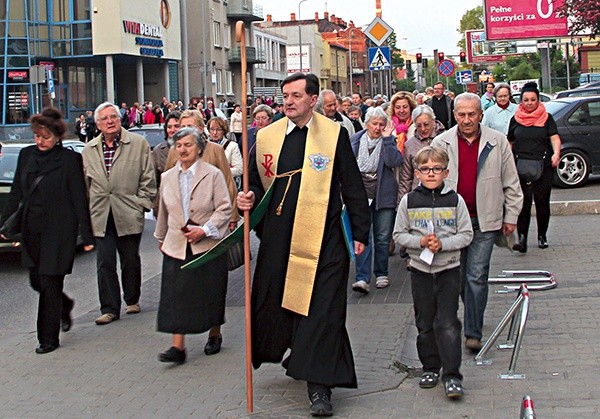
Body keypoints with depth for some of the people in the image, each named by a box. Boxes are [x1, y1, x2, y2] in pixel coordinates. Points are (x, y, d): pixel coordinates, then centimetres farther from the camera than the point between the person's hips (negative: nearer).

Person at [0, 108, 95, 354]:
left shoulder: (69, 159, -8)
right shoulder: (26, 155, 7)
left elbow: (79, 199, -8)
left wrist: (86, 235, -9)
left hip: (59, 232, -6)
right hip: (32, 231, 6)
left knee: (50, 283, -4)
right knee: (37, 281, 14)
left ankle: (48, 338, 7)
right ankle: (64, 306, 43)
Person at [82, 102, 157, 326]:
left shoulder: (138, 143, 0)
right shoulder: (89, 150, 8)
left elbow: (148, 179, 1)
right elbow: (85, 183, 12)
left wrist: (142, 204, -4)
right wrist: (87, 210, 6)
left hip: (129, 213, -2)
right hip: (101, 215, 2)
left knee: (131, 261, 10)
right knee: (105, 263, 0)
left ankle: (132, 300, 29)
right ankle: (109, 308, 5)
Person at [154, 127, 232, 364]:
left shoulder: (213, 175, -4)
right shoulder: (167, 178, 10)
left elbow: (224, 209, -7)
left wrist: (204, 230, -16)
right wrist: (161, 237, 28)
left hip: (207, 245, -3)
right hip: (177, 245, 3)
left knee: (210, 293, 6)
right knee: (176, 295, -4)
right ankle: (177, 347, -4)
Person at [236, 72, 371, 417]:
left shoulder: (334, 134, -1)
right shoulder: (267, 136, 8)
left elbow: (353, 188, 3)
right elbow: (259, 182, 17)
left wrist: (360, 232, 1)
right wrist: (251, 198, -6)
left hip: (323, 239, -3)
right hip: (279, 237, 4)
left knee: (321, 309, -4)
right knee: (273, 301, 9)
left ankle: (319, 386, 1)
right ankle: (300, 356, 35)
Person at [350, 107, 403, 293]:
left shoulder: (388, 141, 2)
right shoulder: (355, 140, 6)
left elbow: (395, 162, -15)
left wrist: (387, 139, -15)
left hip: (383, 195, 0)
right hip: (361, 194, 0)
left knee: (383, 237, 8)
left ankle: (381, 274, 23)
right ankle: (362, 278, -13)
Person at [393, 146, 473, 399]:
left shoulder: (455, 200, -2)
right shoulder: (409, 201, 1)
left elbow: (466, 235, -2)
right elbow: (399, 234, 2)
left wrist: (442, 244, -16)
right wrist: (420, 242, -15)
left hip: (449, 268, -2)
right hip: (420, 269, 2)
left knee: (447, 323, -7)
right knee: (425, 323, 11)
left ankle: (452, 376, -5)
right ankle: (430, 368, 25)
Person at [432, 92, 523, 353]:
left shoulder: (497, 142, 1)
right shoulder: (441, 143, 2)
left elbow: (510, 183, 7)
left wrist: (511, 216, 6)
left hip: (484, 221, -2)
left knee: (476, 275, -6)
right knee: (458, 275, 11)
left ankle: (473, 332, 0)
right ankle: (473, 320, 30)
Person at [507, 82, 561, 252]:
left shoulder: (547, 118, 6)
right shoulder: (516, 119, 10)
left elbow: (555, 138, -4)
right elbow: (510, 142, 17)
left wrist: (556, 153, -22)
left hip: (544, 167, 0)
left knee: (542, 201, 4)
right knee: (524, 201, -10)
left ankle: (542, 236, 19)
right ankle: (522, 238, -14)